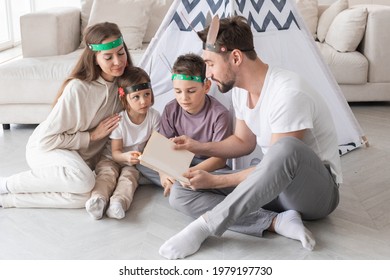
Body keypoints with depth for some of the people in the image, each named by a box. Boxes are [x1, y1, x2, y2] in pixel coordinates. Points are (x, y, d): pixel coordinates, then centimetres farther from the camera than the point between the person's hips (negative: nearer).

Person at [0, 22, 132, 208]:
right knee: (83, 180, -38)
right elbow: (46, 139, -22)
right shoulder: (78, 88, -26)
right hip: (45, 149, -6)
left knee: (85, 198, -28)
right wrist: (91, 136, -19)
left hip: (81, 156, 6)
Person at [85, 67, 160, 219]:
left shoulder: (154, 116, -11)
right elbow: (115, 152, -17)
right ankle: (98, 198, -48)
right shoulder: (118, 120, -18)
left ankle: (119, 201, -49)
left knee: (129, 175, -27)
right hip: (112, 159, -1)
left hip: (136, 162, 1)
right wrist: (126, 156, -41)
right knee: (107, 172, -29)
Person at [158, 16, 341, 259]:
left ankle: (205, 226, -33)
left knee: (287, 148, -43)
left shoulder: (289, 93, -27)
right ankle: (278, 222, -16)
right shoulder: (240, 89, 0)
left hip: (316, 192, -7)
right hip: (272, 186, 8)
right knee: (183, 190, -7)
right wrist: (200, 147, -1)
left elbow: (282, 155, -24)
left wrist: (215, 180, -20)